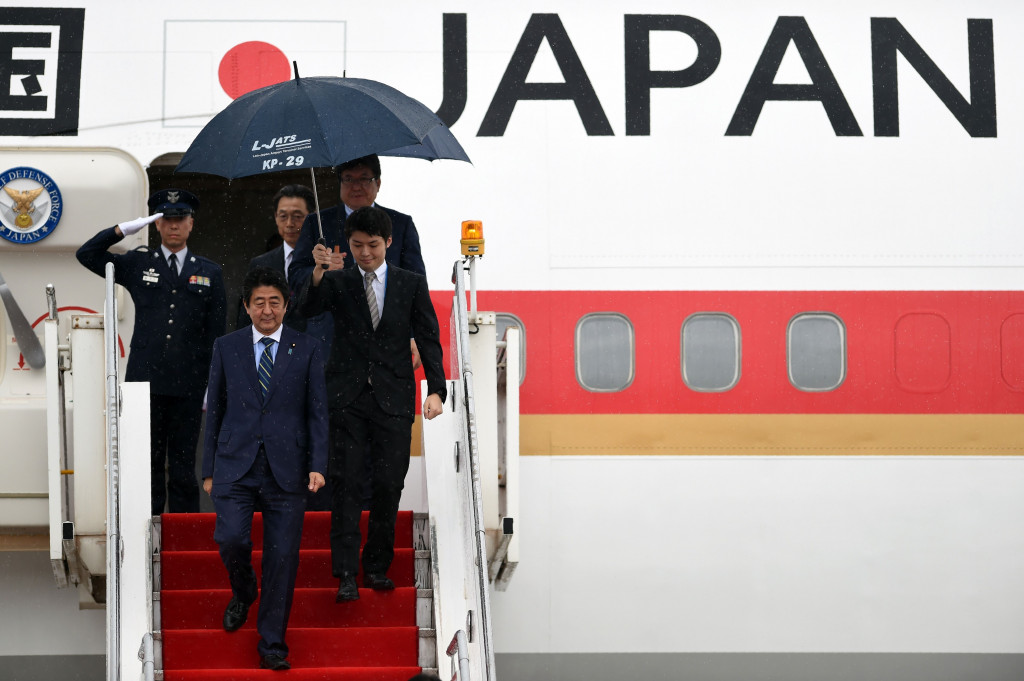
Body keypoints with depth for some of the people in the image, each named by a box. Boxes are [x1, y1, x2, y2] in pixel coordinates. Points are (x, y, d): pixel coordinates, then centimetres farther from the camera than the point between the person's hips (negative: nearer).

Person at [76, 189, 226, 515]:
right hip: (146, 381, 0)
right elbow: (86, 255, 7)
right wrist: (123, 229, -5)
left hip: (188, 385, 0)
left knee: (183, 463, 5)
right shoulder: (137, 264, 10)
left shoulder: (210, 273, 10)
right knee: (146, 461, 3)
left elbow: (215, 333, 9)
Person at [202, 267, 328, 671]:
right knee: (230, 539, -15)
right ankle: (243, 592, 19)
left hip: (286, 469, 0)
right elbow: (214, 411, 10)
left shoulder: (308, 349, 6)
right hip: (235, 466, 1)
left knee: (282, 558, -1)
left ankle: (272, 646, 10)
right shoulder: (226, 348, 9)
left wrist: (317, 466, -7)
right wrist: (209, 470, 7)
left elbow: (317, 411, 4)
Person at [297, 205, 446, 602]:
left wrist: (436, 389, -6)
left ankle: (377, 566, 14)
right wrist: (317, 273, -28)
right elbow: (307, 309, -10)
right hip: (348, 398, 0)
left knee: (389, 486, 0)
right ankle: (346, 574, -7)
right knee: (345, 484, -6)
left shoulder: (411, 284, 8)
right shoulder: (337, 283, 8)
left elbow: (428, 339, 6)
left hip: (393, 397, 1)